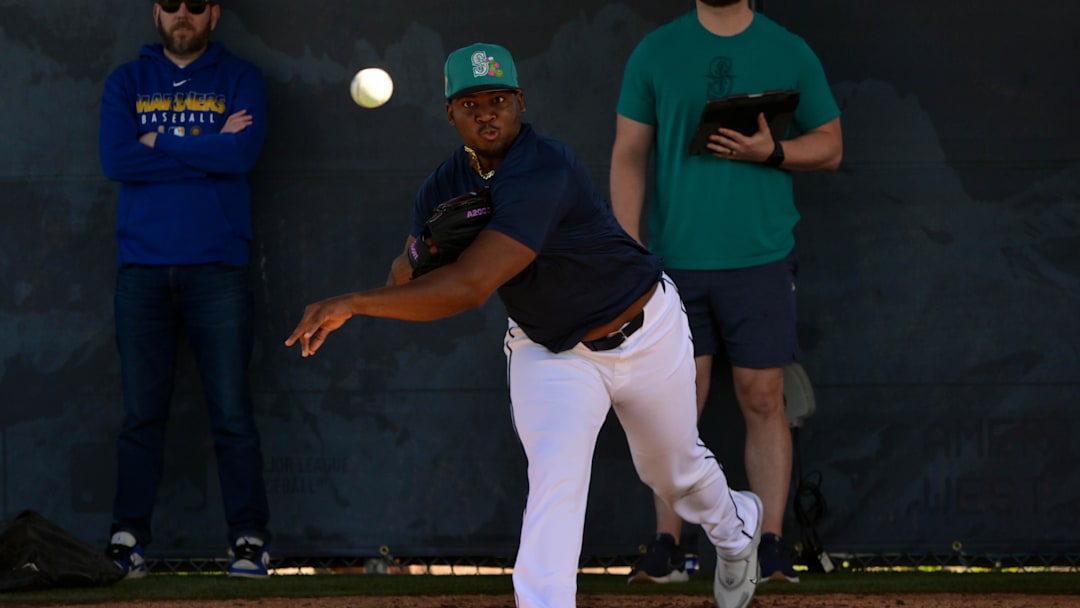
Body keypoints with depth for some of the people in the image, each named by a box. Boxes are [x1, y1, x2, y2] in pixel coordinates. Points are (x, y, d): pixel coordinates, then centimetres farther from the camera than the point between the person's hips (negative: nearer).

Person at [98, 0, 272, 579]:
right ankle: (127, 541, 1)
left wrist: (160, 144, -5)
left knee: (232, 411, -5)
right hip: (143, 267, 1)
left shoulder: (239, 79, 9)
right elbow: (116, 160, -5)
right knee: (141, 414, 0)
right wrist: (208, 149, -5)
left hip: (217, 269, -1)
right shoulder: (127, 81, 12)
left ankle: (250, 541, -3)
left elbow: (242, 153, -9)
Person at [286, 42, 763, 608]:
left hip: (643, 333, -4)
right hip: (547, 348, 4)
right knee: (553, 481, -17)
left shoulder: (545, 172, -37)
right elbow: (404, 283, -3)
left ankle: (735, 529, 52)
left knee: (674, 470, 19)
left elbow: (471, 285, -44)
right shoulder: (445, 185, -12)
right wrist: (417, 254, -29)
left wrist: (352, 303, -45)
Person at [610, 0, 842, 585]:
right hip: (676, 258, 0)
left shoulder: (789, 53, 5)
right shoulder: (656, 52, 6)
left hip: (760, 257, 0)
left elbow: (830, 146, 9)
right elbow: (629, 155, 5)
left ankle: (770, 550, 3)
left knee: (763, 400, 0)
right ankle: (665, 548, 5)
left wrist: (771, 151, -11)